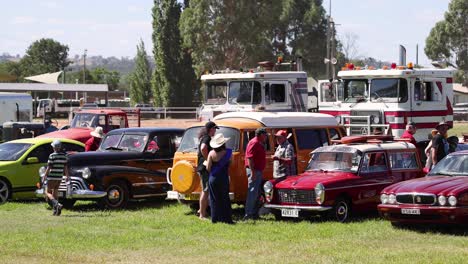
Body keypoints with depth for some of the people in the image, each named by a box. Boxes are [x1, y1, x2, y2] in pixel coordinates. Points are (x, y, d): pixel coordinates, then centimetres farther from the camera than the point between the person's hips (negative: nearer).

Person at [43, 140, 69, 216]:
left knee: (48, 192, 2)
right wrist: (67, 175, 8)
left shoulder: (52, 156, -14)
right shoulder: (64, 155, 3)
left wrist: (45, 176, -4)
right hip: (60, 177, 6)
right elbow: (65, 167, 3)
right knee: (55, 192, 16)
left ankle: (57, 204, -21)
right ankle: (56, 210, 11)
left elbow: (49, 167, -13)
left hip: (52, 177, -6)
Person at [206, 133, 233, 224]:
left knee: (214, 199, 7)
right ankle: (226, 218, 6)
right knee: (225, 199, 8)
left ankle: (215, 218, 5)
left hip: (213, 178, 0)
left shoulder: (211, 153, -8)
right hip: (224, 178, 0)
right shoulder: (228, 152, -8)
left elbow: (208, 168, -8)